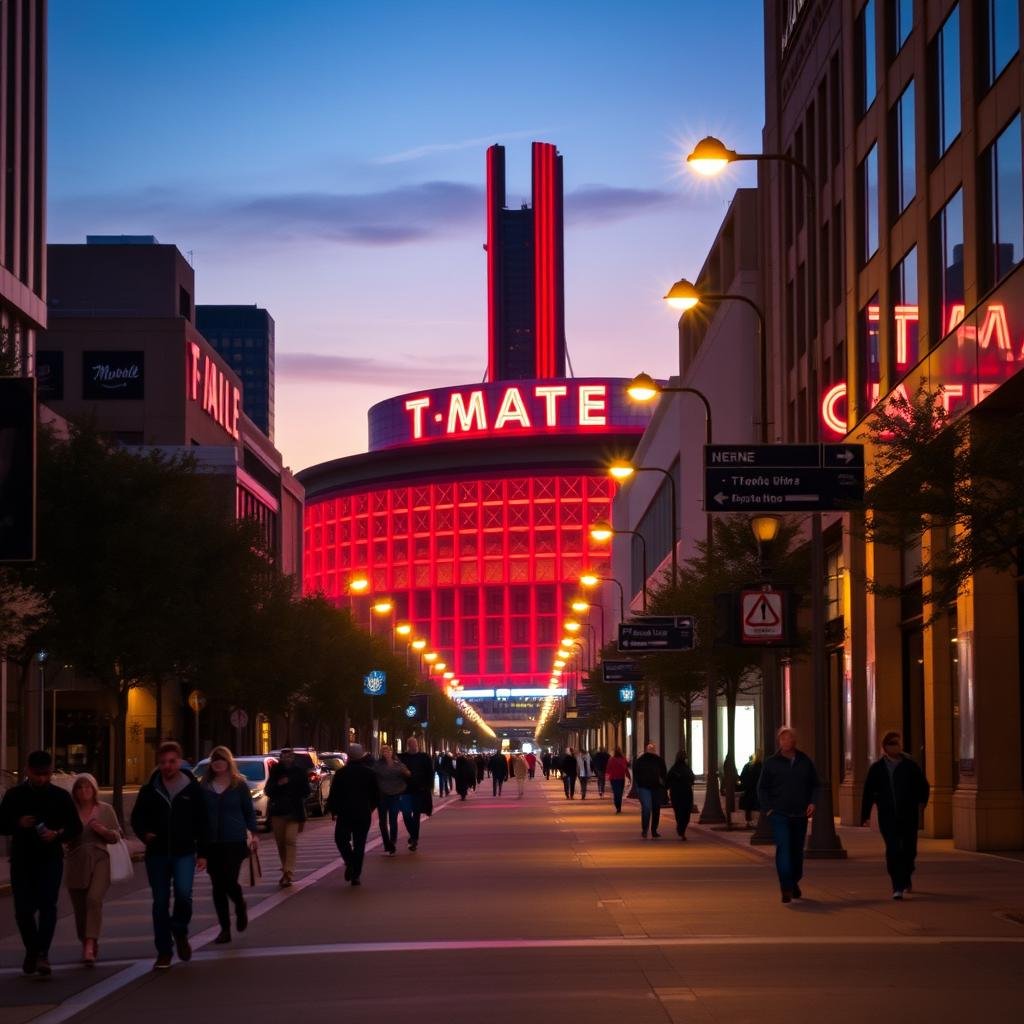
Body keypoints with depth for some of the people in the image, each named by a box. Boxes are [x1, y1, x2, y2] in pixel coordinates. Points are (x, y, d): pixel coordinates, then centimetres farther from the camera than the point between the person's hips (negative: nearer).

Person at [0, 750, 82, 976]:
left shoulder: (60, 796, 0)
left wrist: (57, 834, -17)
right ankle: (31, 950, 23)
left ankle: (42, 953, -15)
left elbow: (76, 828, 3)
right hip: (21, 861, 1)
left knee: (48, 906, -13)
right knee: (23, 908, 3)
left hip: (50, 860, -1)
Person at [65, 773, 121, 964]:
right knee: (79, 907, 4)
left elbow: (116, 836, 10)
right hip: (76, 862, 2)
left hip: (99, 859, -2)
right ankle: (87, 944, 24)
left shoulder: (105, 810, 8)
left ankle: (90, 946, -27)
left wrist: (103, 831, -9)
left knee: (94, 899, -21)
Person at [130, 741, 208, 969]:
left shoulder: (192, 789, 2)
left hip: (184, 852, -2)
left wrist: (202, 853, 1)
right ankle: (164, 952, 13)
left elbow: (202, 823, 5)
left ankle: (180, 932, 9)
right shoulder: (149, 790, 4)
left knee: (183, 894, -20)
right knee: (160, 903, 4)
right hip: (157, 854, 2)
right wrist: (144, 833, -12)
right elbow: (137, 818, 10)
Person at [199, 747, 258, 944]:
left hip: (235, 841, -3)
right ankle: (225, 929, 12)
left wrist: (253, 833, 2)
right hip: (212, 843, 3)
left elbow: (249, 810, 6)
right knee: (218, 887, 4)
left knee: (229, 881, -12)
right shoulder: (204, 786, 5)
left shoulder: (239, 785, 1)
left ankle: (241, 908, 22)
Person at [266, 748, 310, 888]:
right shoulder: (275, 770, 6)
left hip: (295, 811, -3)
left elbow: (306, 791, 7)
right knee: (280, 842, 7)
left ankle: (289, 872, -21)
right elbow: (268, 791, 3)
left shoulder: (299, 770, 3)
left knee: (290, 840, -15)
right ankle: (285, 871, 21)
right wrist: (278, 784, -14)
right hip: (277, 811, 3)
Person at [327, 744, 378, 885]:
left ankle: (350, 862, -9)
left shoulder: (340, 773, -7)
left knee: (341, 839, 15)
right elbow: (376, 795, 6)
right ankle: (356, 875, 4)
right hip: (364, 814, 2)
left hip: (345, 814, -2)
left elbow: (333, 795, -4)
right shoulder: (370, 773, -1)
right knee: (359, 844, 7)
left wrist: (333, 810, 10)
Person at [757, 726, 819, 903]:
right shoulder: (771, 763, 1)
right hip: (779, 814, -3)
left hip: (800, 815, 3)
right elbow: (762, 788, 3)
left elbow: (815, 785, 13)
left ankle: (794, 883, 32)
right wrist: (768, 809, -7)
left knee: (797, 851, 13)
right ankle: (786, 888, -18)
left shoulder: (805, 762, 7)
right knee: (783, 849, -15)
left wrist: (812, 803, -2)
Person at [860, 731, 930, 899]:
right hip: (887, 816, -1)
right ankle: (898, 887, -12)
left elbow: (924, 786, 11)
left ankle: (906, 879, 37)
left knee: (909, 850, 10)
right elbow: (868, 793, 4)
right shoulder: (877, 768, 4)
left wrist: (921, 802, -6)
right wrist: (865, 816, -1)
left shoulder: (911, 766, 4)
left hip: (909, 816, 1)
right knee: (893, 851, -11)